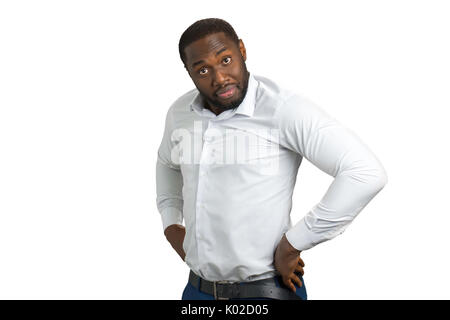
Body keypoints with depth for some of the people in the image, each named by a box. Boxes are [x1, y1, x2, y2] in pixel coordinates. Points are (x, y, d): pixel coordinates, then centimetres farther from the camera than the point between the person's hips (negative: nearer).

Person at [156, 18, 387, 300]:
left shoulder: (283, 108, -19)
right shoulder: (180, 112, 0)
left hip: (266, 290, -5)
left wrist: (292, 245, -21)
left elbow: (367, 174, -27)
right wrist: (171, 226, 9)